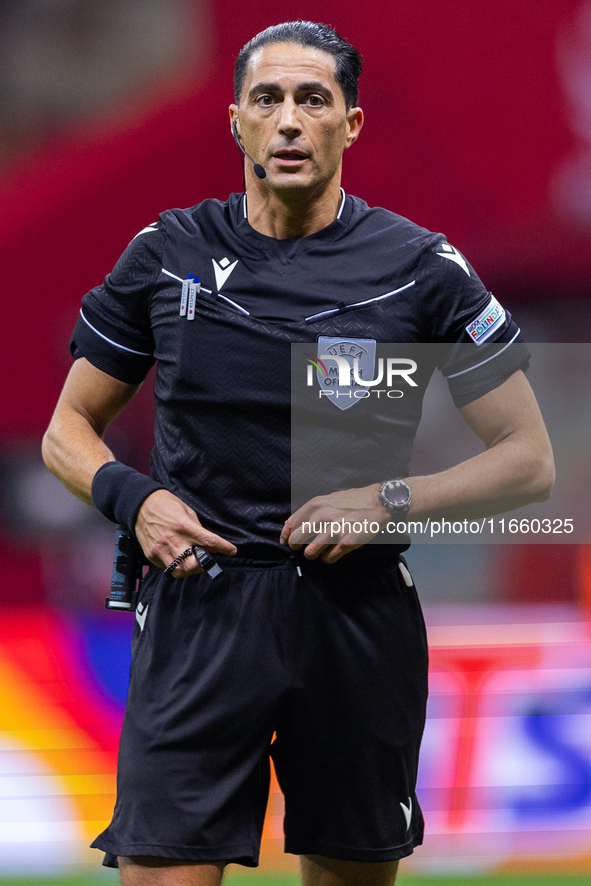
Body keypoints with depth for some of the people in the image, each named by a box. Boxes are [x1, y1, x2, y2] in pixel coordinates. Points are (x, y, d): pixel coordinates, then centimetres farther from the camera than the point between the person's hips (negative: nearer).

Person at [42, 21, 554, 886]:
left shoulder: (422, 269, 2)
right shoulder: (167, 254, 6)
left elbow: (529, 462, 4)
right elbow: (67, 432, 15)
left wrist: (393, 501, -10)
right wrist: (133, 499, -6)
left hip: (359, 613, 0)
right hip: (197, 610, 0)